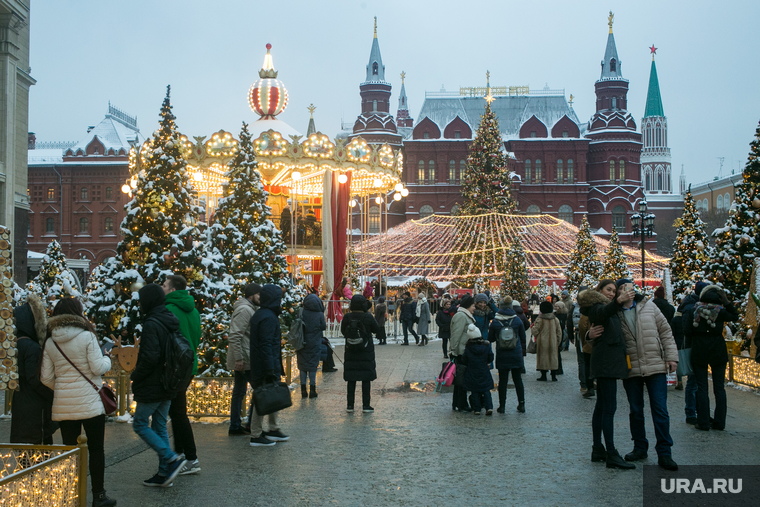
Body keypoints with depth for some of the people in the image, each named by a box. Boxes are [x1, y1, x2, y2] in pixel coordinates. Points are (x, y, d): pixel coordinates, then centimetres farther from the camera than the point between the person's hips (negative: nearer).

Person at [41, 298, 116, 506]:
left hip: (63, 404, 4)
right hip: (89, 403, -4)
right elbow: (98, 368, -11)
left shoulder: (50, 343, 4)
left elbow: (46, 377, 6)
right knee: (96, 450, 6)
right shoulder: (87, 336, -10)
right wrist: (107, 358, 9)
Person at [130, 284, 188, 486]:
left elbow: (150, 357, -25)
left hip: (152, 386, -9)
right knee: (160, 426, 13)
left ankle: (171, 458, -9)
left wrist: (136, 375, -9)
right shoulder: (171, 322, 10)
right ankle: (164, 473, 14)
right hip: (168, 386, 9)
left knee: (140, 424, 2)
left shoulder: (151, 324, -18)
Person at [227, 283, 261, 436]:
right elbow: (235, 335, -22)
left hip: (243, 359, 10)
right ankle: (251, 425, 1)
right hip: (244, 360, -10)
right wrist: (239, 358, -24)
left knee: (239, 391, 12)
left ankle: (235, 427, 17)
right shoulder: (244, 310, -15)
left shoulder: (250, 309, 18)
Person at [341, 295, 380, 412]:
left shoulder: (347, 318, -8)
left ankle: (350, 405, 14)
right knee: (366, 379, 6)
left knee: (351, 379, 10)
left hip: (350, 353, 2)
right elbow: (376, 330, 1)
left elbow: (343, 331, 5)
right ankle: (366, 405, 7)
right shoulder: (368, 318, -14)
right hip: (366, 353, -2)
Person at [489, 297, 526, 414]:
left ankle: (502, 406, 8)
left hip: (502, 355, -1)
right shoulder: (517, 320, -4)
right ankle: (521, 404, 17)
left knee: (502, 381, 5)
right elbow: (523, 338, 5)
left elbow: (490, 338, 4)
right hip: (516, 354, 1)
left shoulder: (495, 322, -6)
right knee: (518, 379, 12)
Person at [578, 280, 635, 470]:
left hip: (609, 361, 10)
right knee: (609, 407, -14)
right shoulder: (596, 306, -9)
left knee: (601, 406, 12)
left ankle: (598, 450, 17)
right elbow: (604, 312, -32)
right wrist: (618, 301, -52)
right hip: (605, 361, -10)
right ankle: (611, 455, -16)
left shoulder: (606, 307, 24)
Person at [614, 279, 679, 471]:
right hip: (631, 369, 0)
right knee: (635, 411, 10)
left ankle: (664, 453, 2)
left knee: (660, 410, -3)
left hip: (656, 367, 0)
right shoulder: (615, 313, 1)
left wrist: (671, 357, 0)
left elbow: (665, 332, 7)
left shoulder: (649, 307, 4)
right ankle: (640, 447, 25)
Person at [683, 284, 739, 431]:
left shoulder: (693, 310, -4)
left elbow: (687, 331, -7)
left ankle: (703, 422, 1)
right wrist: (727, 302, 8)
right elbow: (735, 317, 15)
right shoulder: (721, 310, -4)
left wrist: (690, 346, 7)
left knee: (701, 387, 3)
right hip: (718, 351, 1)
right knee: (719, 387, 8)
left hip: (698, 350, 0)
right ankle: (719, 422, 9)